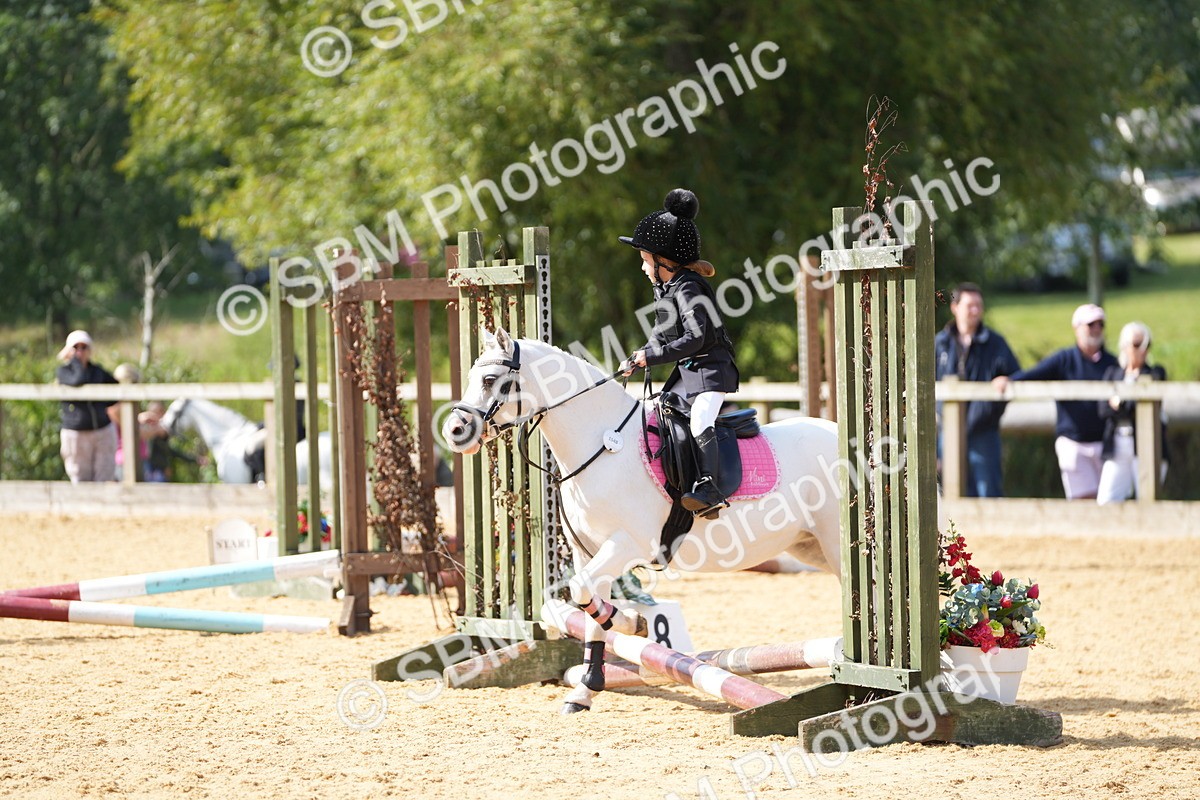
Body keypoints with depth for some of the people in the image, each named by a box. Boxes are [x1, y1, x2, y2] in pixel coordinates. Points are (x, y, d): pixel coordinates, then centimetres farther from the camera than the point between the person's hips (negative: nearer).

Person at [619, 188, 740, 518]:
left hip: (710, 369, -11)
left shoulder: (687, 288, -19)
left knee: (700, 423, -27)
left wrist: (652, 355, -21)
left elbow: (695, 338, -26)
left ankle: (707, 489, -40)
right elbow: (663, 332, 23)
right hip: (687, 371, 11)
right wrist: (641, 357, 6)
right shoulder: (665, 289, 11)